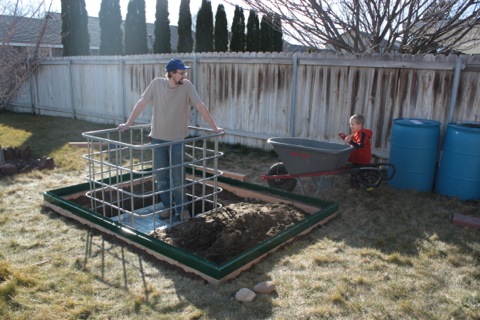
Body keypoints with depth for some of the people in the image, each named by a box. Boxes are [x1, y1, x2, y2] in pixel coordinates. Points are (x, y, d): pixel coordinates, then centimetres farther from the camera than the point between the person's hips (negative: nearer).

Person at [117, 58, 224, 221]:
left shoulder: (186, 86, -8)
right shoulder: (156, 84, -6)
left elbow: (200, 106, -9)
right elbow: (141, 103, 0)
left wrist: (214, 127, -11)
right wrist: (127, 124, 3)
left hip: (177, 139, -1)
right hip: (158, 138, 1)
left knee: (178, 177, 4)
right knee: (161, 176, 10)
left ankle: (181, 208, 20)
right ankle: (168, 206, 26)